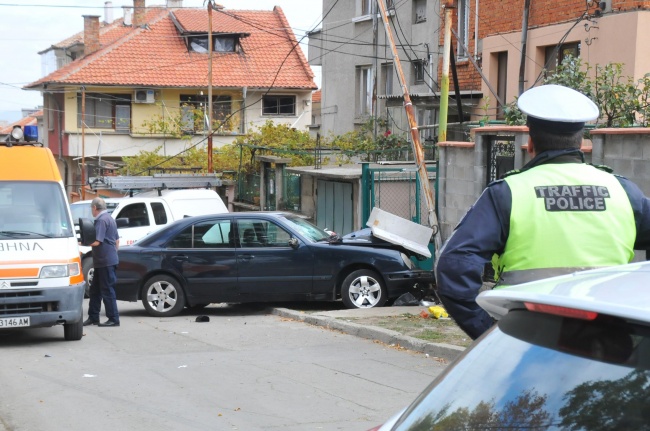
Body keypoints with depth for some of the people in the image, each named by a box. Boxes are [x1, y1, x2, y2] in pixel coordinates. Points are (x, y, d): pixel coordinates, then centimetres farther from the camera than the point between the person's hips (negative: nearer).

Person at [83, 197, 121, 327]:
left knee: (107, 290, -6)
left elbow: (97, 242, -22)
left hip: (105, 261, -10)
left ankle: (113, 319, -3)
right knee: (94, 290, 14)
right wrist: (114, 253, 29)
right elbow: (117, 240, 23)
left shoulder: (101, 220, -15)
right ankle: (93, 317, 19)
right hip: (102, 262, 10)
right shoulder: (110, 218, 17)